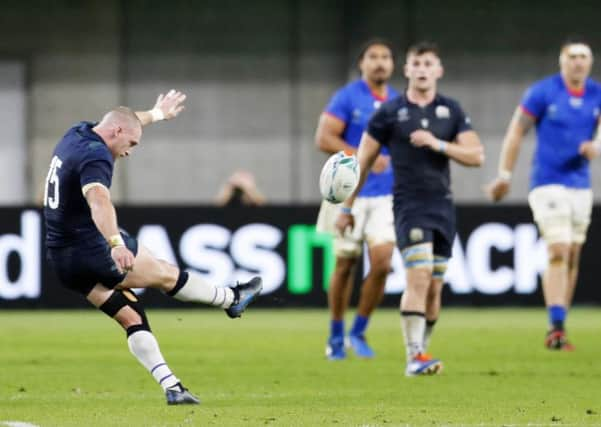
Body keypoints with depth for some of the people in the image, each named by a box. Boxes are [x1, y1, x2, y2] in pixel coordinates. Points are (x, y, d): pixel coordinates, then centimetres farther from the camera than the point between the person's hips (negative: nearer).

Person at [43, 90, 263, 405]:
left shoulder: (76, 134, 8)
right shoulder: (95, 156, -22)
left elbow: (122, 120, 29)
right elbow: (98, 200, -43)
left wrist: (156, 113, 45)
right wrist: (116, 243, -57)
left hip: (62, 258, 9)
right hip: (92, 251, -9)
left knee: (131, 318, 9)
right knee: (167, 275, 13)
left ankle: (172, 387, 5)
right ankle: (232, 299, 33)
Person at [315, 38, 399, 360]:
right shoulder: (347, 97, -5)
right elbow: (323, 138, -14)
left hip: (385, 197, 3)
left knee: (382, 263, -12)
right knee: (345, 265, 3)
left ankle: (359, 332, 5)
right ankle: (336, 336, 19)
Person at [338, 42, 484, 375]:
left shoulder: (451, 111, 9)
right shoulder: (390, 112, 1)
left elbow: (476, 156, 2)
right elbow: (363, 162, 6)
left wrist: (437, 144, -12)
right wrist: (347, 207, 6)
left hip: (443, 207, 4)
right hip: (409, 206, -4)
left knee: (434, 288, 6)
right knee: (419, 278, -18)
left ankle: (422, 350, 19)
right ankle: (415, 357, -21)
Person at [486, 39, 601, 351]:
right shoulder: (542, 92, -7)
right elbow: (516, 132, -3)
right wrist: (504, 175, -4)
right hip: (548, 184, -6)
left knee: (572, 257, 8)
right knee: (558, 252, -17)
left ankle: (557, 329, 17)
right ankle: (557, 328, -22)